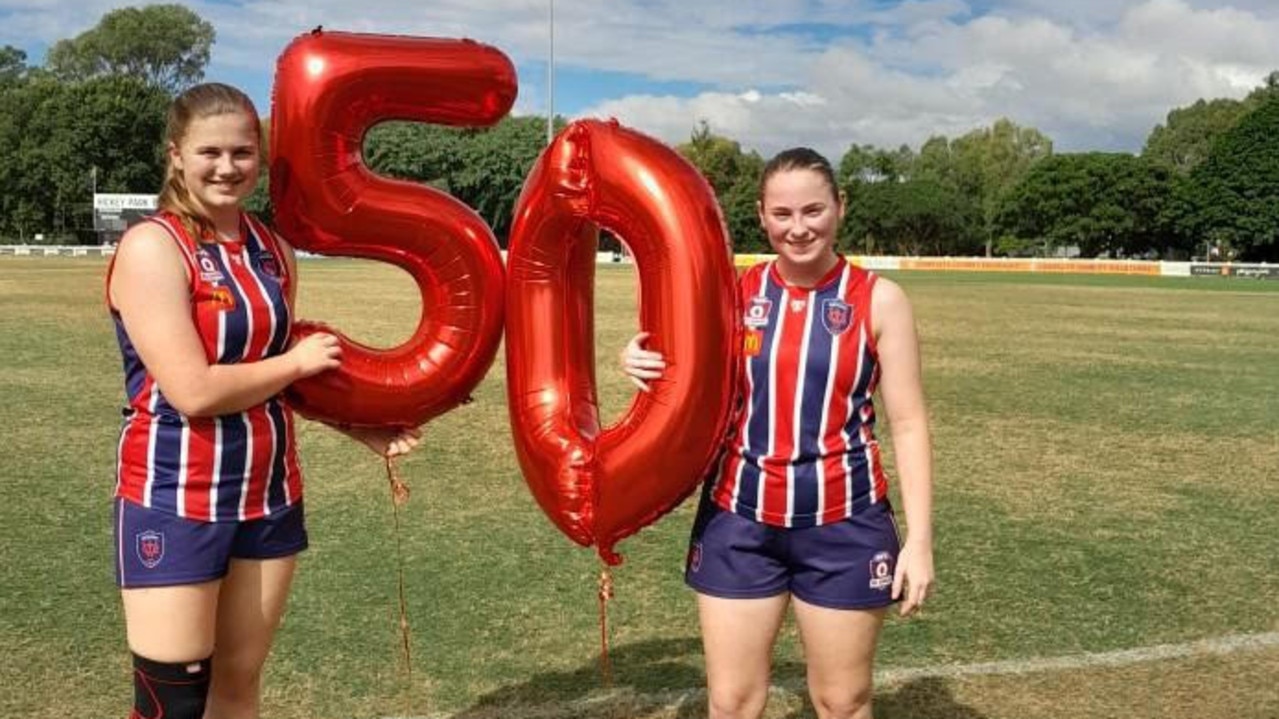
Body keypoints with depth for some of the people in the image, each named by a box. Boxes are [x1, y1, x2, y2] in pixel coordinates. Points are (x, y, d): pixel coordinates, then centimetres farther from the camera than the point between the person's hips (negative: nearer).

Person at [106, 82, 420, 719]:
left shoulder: (273, 252, 5)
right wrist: (299, 361, -9)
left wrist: (363, 426, 4)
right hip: (173, 500, -6)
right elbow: (194, 391, -22)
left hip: (269, 495, 6)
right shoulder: (152, 247, -14)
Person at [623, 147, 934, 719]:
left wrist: (919, 537, -7)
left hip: (844, 523, -1)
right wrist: (644, 365, -9)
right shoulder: (733, 293, 1)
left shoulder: (879, 299, -4)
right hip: (739, 519, 2)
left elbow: (907, 422, -3)